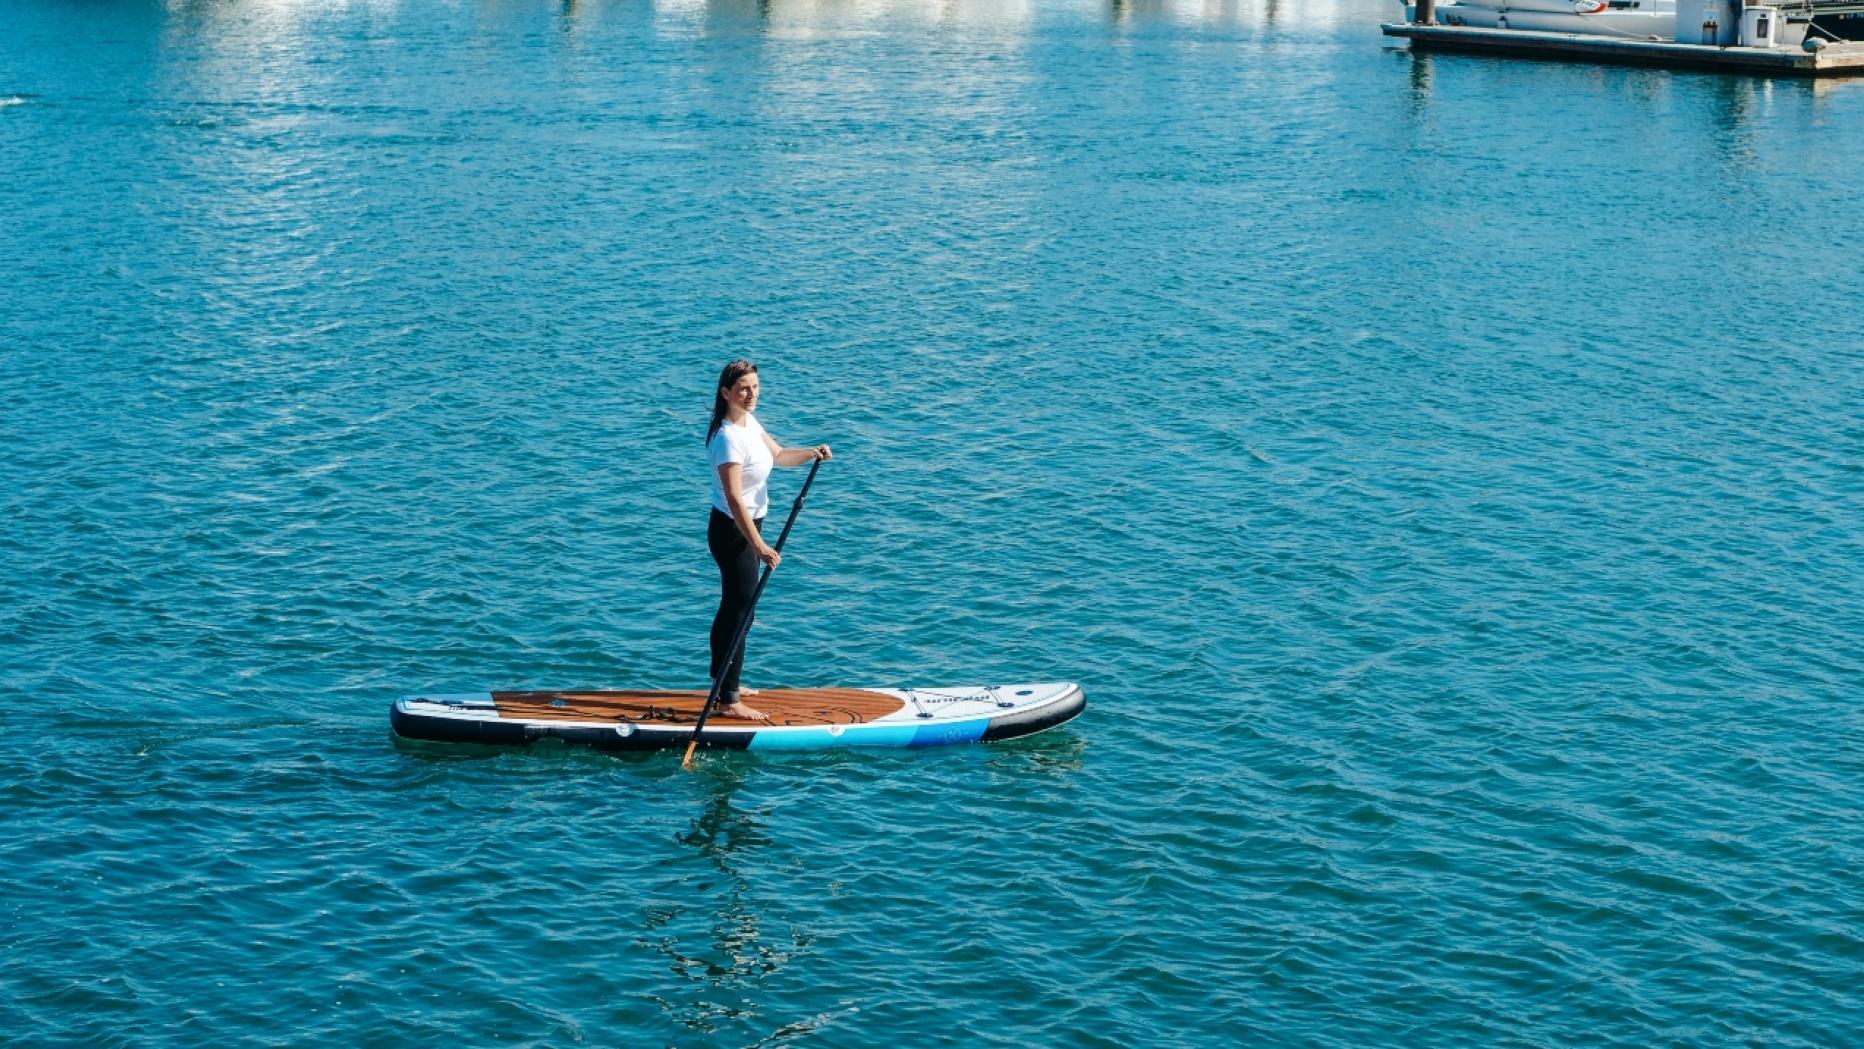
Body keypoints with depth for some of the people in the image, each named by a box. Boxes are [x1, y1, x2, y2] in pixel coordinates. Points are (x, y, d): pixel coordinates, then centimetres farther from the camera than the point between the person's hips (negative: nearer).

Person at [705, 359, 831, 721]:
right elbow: (734, 498, -30)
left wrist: (810, 453, -2)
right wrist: (759, 546, -34)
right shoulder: (729, 438, -25)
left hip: (746, 527, 10)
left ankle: (723, 682, 33)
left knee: (732, 607, 19)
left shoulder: (749, 423, 4)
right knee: (740, 612, -6)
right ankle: (728, 701, -1)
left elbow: (778, 455, 19)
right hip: (732, 532, -10)